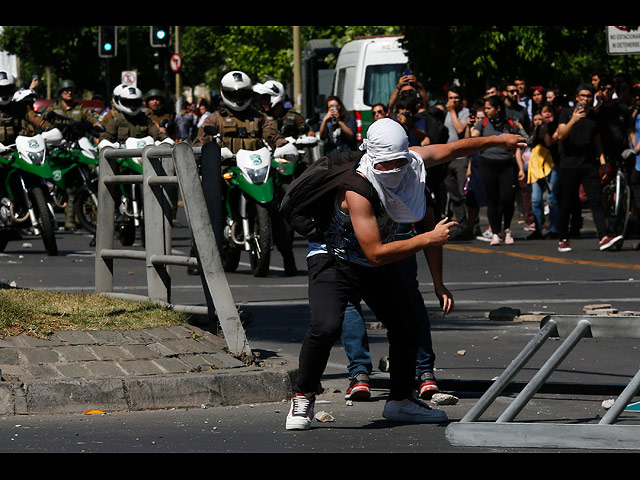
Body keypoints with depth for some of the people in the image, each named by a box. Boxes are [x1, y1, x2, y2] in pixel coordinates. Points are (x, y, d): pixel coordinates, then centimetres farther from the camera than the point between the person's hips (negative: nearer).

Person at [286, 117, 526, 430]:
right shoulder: (358, 189, -35)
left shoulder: (410, 160, -15)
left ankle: (400, 401, 30)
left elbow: (451, 150, 6)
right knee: (326, 327, -27)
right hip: (334, 260, -7)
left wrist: (498, 140, 15)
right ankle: (302, 399, -9)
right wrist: (428, 239, -31)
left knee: (406, 328, 11)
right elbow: (376, 253, -34)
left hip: (377, 265, 7)